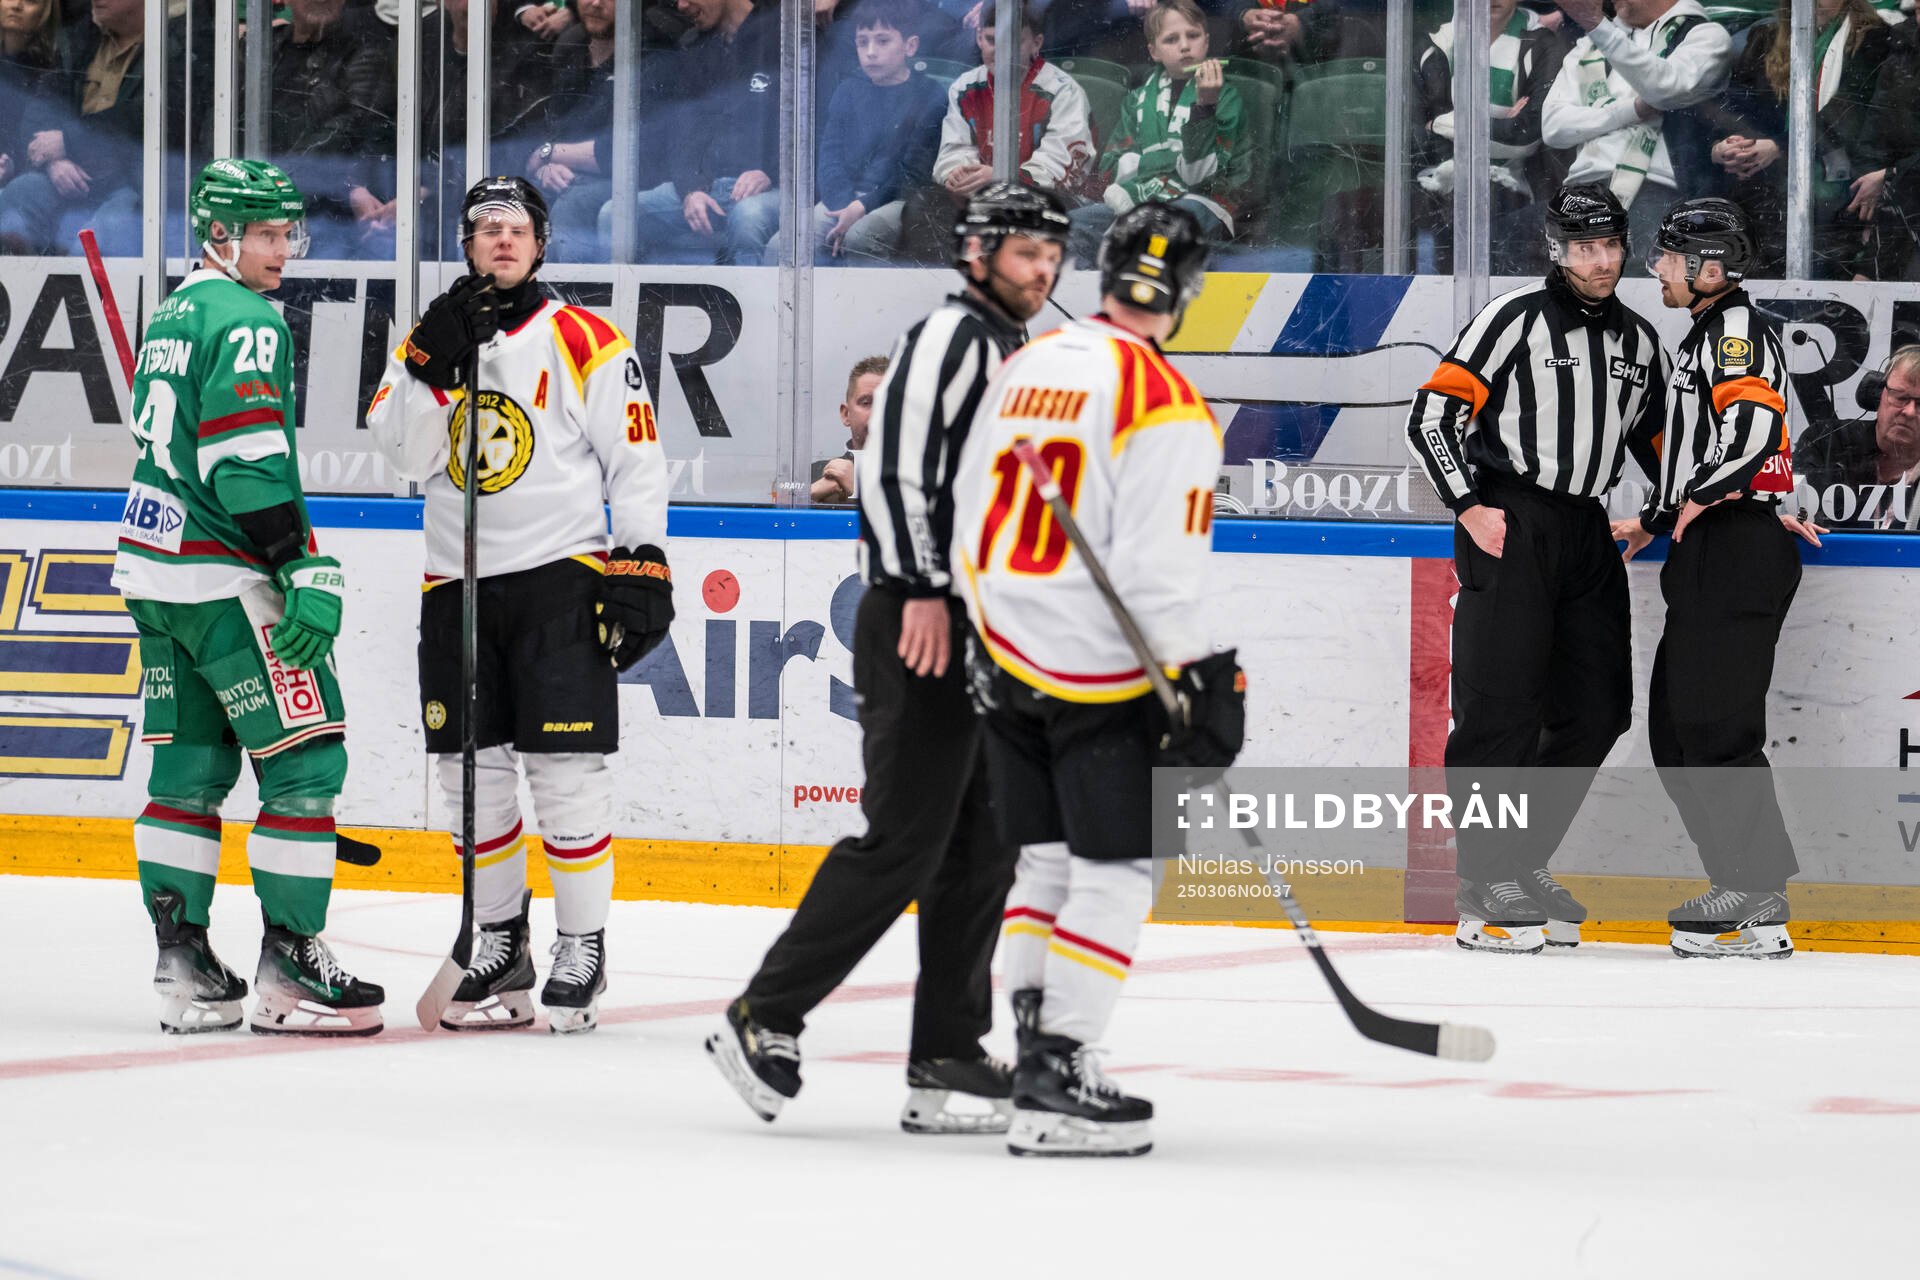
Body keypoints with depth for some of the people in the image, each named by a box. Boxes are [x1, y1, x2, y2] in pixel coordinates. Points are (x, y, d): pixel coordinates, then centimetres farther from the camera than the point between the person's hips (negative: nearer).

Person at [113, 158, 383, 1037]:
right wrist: (307, 572, -22)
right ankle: (288, 970, -7)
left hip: (156, 568, 10)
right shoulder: (245, 322, -12)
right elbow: (249, 462, -21)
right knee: (306, 759, -5)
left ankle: (182, 962, 11)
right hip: (225, 578, -10)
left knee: (190, 765, 12)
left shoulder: (172, 316, 18)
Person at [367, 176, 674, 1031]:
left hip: (561, 577, -4)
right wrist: (435, 366, -16)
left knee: (565, 769, -8)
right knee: (473, 772, 7)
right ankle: (500, 947, 18)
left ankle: (582, 950, 0)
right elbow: (406, 454, -3)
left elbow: (636, 460, -2)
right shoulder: (430, 343, 10)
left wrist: (642, 566, -9)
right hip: (457, 584, 4)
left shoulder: (586, 343, -1)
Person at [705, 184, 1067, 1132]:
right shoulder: (951, 336, -8)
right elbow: (893, 461, -19)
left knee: (982, 848, 7)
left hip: (986, 635, 10)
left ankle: (946, 1060, 9)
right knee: (903, 841, -12)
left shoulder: (1024, 358, 22)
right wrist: (923, 587, -24)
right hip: (919, 628, -10)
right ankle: (764, 1020, -5)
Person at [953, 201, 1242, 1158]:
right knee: (1114, 870, -3)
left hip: (1009, 657, 7)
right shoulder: (1163, 404, -15)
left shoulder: (1022, 368, 8)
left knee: (1046, 859, 16)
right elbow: (1158, 567, -20)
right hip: (1101, 673, -7)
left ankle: (1034, 1047, 16)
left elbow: (971, 518, 16)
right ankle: (1058, 1080, -7)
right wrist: (1194, 680, -14)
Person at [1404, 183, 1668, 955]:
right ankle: (1484, 890, -8)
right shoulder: (1516, 320, -7)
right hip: (1507, 528, -7)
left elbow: (1657, 440, 25)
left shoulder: (1638, 341, 14)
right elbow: (1430, 415, -10)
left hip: (1585, 535, 7)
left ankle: (1522, 862, 19)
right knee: (1503, 706, -11)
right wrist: (1470, 508, -16)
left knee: (1596, 709, 6)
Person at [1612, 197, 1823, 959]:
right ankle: (1745, 892, 10)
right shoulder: (1703, 337, 24)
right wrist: (1654, 522, 32)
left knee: (1713, 720, -13)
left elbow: (1755, 422, -25)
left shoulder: (1737, 327, -9)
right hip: (1708, 554, 11)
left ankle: (1758, 903, -14)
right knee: (1675, 730, 10)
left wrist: (1701, 495, -22)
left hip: (1740, 546, -11)